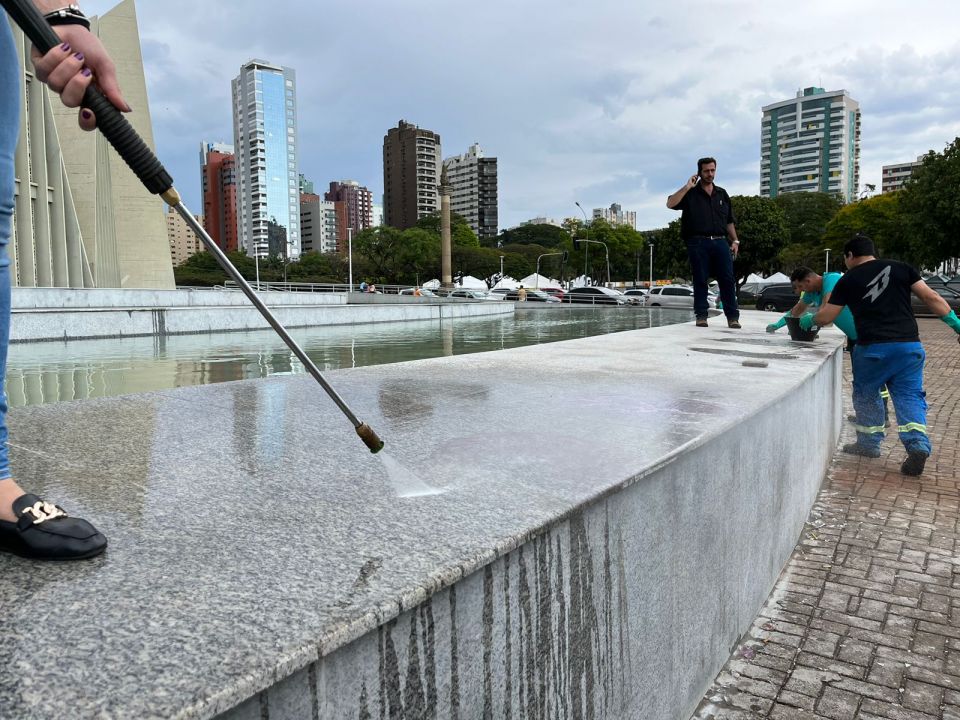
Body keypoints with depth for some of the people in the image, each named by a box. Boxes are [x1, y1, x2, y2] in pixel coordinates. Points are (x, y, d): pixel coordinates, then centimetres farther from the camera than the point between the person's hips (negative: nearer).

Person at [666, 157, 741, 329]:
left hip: (720, 242, 3)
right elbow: (670, 203, -12)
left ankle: (733, 317, -1)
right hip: (698, 242, -3)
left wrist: (735, 241, 11)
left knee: (727, 279, -3)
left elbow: (729, 221, 20)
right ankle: (701, 316, 8)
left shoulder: (722, 194, 18)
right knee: (700, 280, 1)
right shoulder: (690, 194, 6)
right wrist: (687, 186, -10)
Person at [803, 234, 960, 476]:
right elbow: (930, 297, 4)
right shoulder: (900, 268, 10)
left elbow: (826, 316, 7)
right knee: (909, 395, 7)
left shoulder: (848, 280, 5)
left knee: (866, 393, 16)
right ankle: (917, 444, -10)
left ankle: (869, 443, 25)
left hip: (872, 347, -2)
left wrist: (809, 320, 27)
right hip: (909, 344, 2)